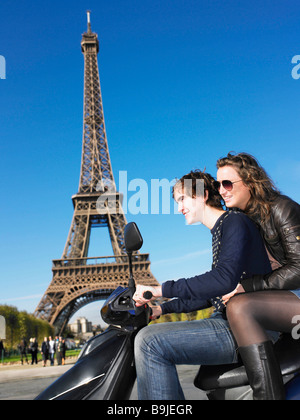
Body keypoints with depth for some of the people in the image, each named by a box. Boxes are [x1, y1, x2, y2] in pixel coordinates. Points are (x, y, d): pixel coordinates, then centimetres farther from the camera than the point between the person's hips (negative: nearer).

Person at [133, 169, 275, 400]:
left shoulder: (235, 221, -9)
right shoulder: (219, 233, 21)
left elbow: (225, 279, -26)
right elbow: (209, 294, 25)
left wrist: (161, 290, -22)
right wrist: (162, 309, 20)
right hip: (226, 321, 10)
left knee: (150, 341, -23)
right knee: (148, 338, 12)